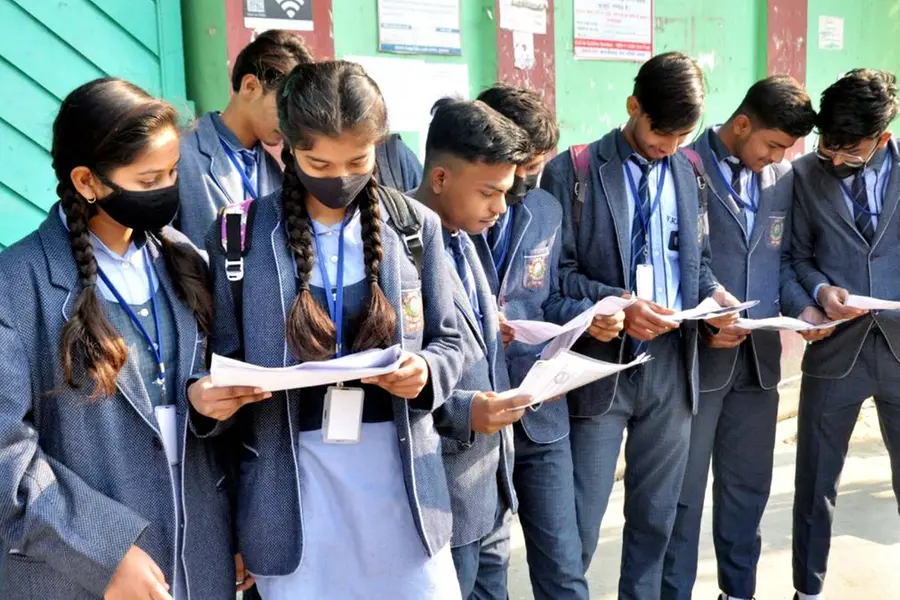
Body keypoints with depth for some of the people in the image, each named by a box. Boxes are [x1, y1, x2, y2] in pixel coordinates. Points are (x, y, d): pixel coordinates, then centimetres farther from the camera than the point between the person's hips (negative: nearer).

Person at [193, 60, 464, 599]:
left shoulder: (417, 226, 0)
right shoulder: (240, 237, -3)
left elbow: (447, 342, 7)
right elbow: (224, 360, 2)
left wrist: (426, 372, -14)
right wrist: (211, 397, -20)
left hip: (400, 472, 1)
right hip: (293, 484, -1)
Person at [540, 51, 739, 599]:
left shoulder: (690, 173, 8)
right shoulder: (572, 172, -6)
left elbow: (697, 259, 15)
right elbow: (556, 272, -8)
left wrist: (713, 292, -6)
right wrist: (616, 303, -22)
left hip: (673, 362, 4)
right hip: (601, 363, -4)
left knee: (656, 515, 16)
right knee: (579, 520, 3)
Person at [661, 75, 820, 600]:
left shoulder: (784, 177, 8)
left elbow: (781, 258, 14)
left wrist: (801, 305, -4)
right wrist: (699, 325, -18)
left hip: (759, 354, 6)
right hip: (696, 354, -6)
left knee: (748, 486, 17)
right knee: (683, 489, 6)